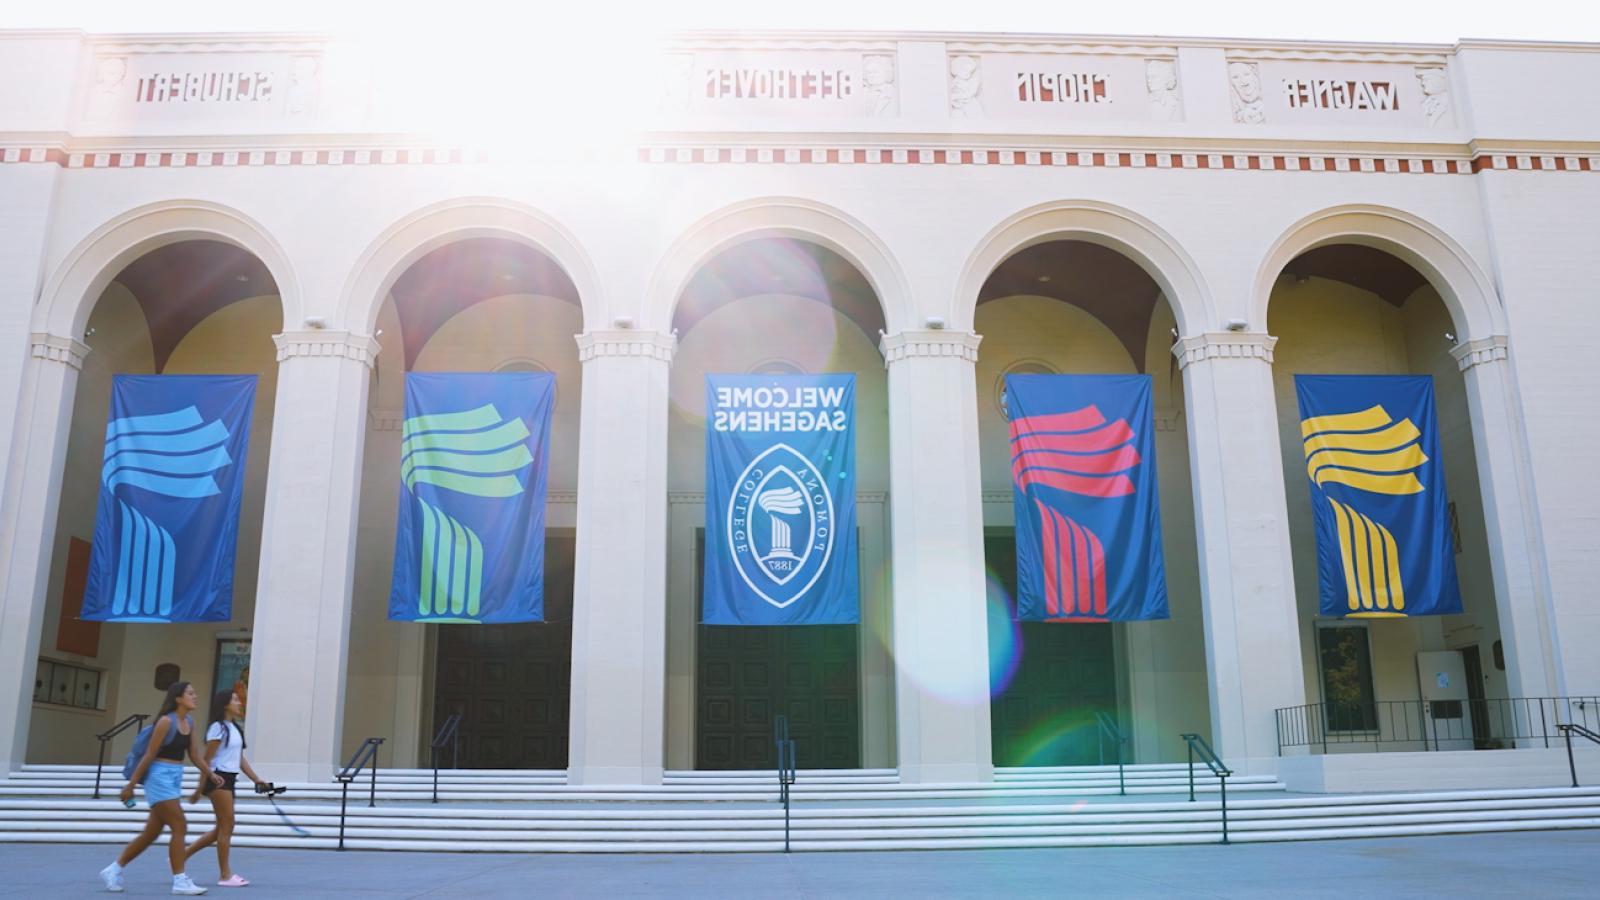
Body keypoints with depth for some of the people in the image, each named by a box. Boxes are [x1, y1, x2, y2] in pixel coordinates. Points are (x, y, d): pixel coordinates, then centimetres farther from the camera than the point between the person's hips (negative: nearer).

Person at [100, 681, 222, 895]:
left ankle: (114, 870, 27)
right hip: (160, 776, -9)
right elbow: (149, 755, -14)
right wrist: (131, 784, -11)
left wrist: (210, 774, -4)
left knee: (151, 833, 14)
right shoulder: (166, 721, -14)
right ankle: (180, 881, -5)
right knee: (180, 827, -10)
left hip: (175, 779, 9)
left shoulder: (189, 723, 9)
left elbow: (195, 755, 8)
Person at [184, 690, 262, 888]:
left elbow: (240, 759, 18)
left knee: (221, 829, 13)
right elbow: (207, 759, -12)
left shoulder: (235, 728, 16)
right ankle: (225, 875, 1)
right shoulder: (218, 728, -10)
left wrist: (256, 779, 12)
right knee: (227, 826, -5)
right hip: (218, 778, -9)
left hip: (229, 780, 9)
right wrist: (200, 787, -14)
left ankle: (181, 855, 22)